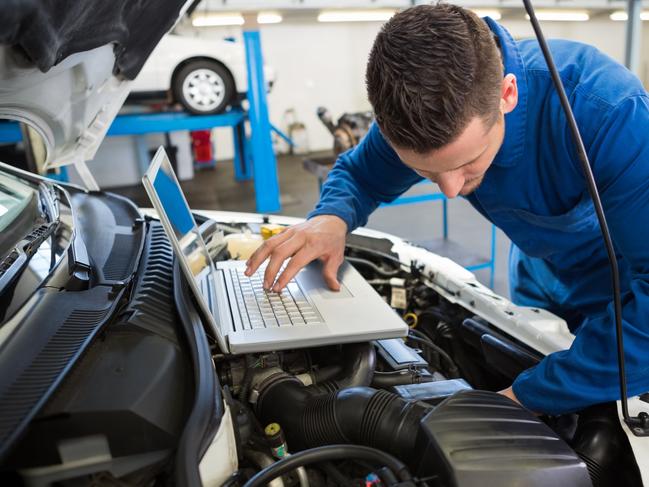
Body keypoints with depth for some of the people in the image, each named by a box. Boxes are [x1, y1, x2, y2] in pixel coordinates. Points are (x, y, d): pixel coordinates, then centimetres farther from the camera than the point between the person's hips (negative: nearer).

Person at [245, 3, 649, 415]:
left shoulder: (606, 110, -41)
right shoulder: (419, 104, -24)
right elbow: (358, 173, -8)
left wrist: (530, 396, -45)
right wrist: (332, 218, -32)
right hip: (542, 287, 4)